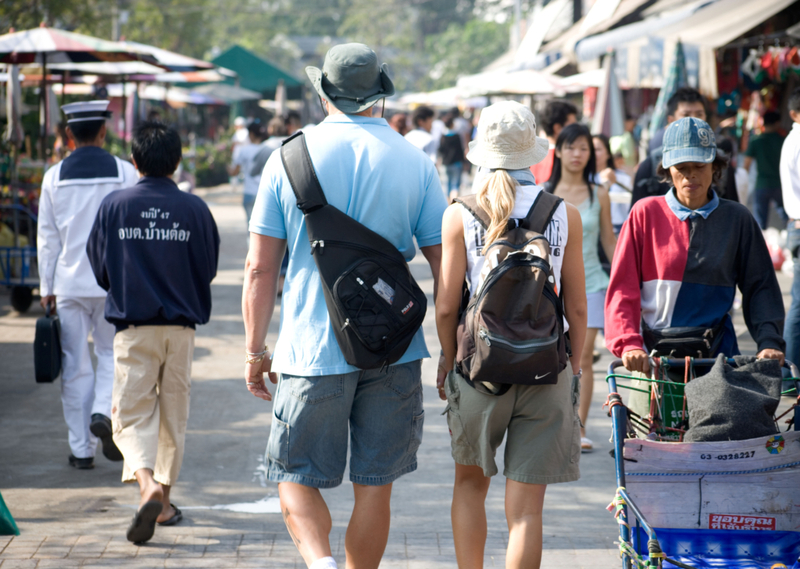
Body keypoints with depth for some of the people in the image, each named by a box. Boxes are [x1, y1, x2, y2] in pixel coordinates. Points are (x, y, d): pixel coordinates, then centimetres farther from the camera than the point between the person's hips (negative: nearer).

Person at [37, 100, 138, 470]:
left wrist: (47, 287, 10)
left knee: (75, 366, 7)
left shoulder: (55, 176, 0)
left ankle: (82, 449, 9)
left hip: (69, 283, 1)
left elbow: (47, 236, 4)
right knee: (112, 354, 14)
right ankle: (104, 413, -13)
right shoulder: (124, 172, -3)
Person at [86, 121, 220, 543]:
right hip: (180, 327, 1)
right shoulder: (194, 209, -4)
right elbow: (209, 268, 4)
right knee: (173, 415, 15)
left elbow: (99, 269, 3)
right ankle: (164, 499, 23)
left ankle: (147, 485, -25)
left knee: (132, 416, 0)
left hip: (133, 326, -1)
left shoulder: (114, 206, -4)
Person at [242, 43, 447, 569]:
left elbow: (260, 269, -1)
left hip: (312, 349, -1)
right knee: (374, 488, 10)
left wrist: (255, 351, 8)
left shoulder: (289, 158, -2)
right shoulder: (416, 164, 0)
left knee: (297, 478, 8)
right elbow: (446, 269, 1)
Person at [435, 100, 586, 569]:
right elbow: (577, 307, 1)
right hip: (546, 371, 0)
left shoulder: (461, 215, -6)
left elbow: (447, 306, -5)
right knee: (526, 508, 3)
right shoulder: (565, 215, -2)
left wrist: (448, 358, 12)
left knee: (471, 483, 23)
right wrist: (575, 365, 15)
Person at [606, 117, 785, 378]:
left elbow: (760, 287, 9)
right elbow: (622, 288, 1)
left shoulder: (737, 219, 9)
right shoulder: (645, 213, 5)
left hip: (718, 356, 1)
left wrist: (769, 342, -6)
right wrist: (628, 345, -14)